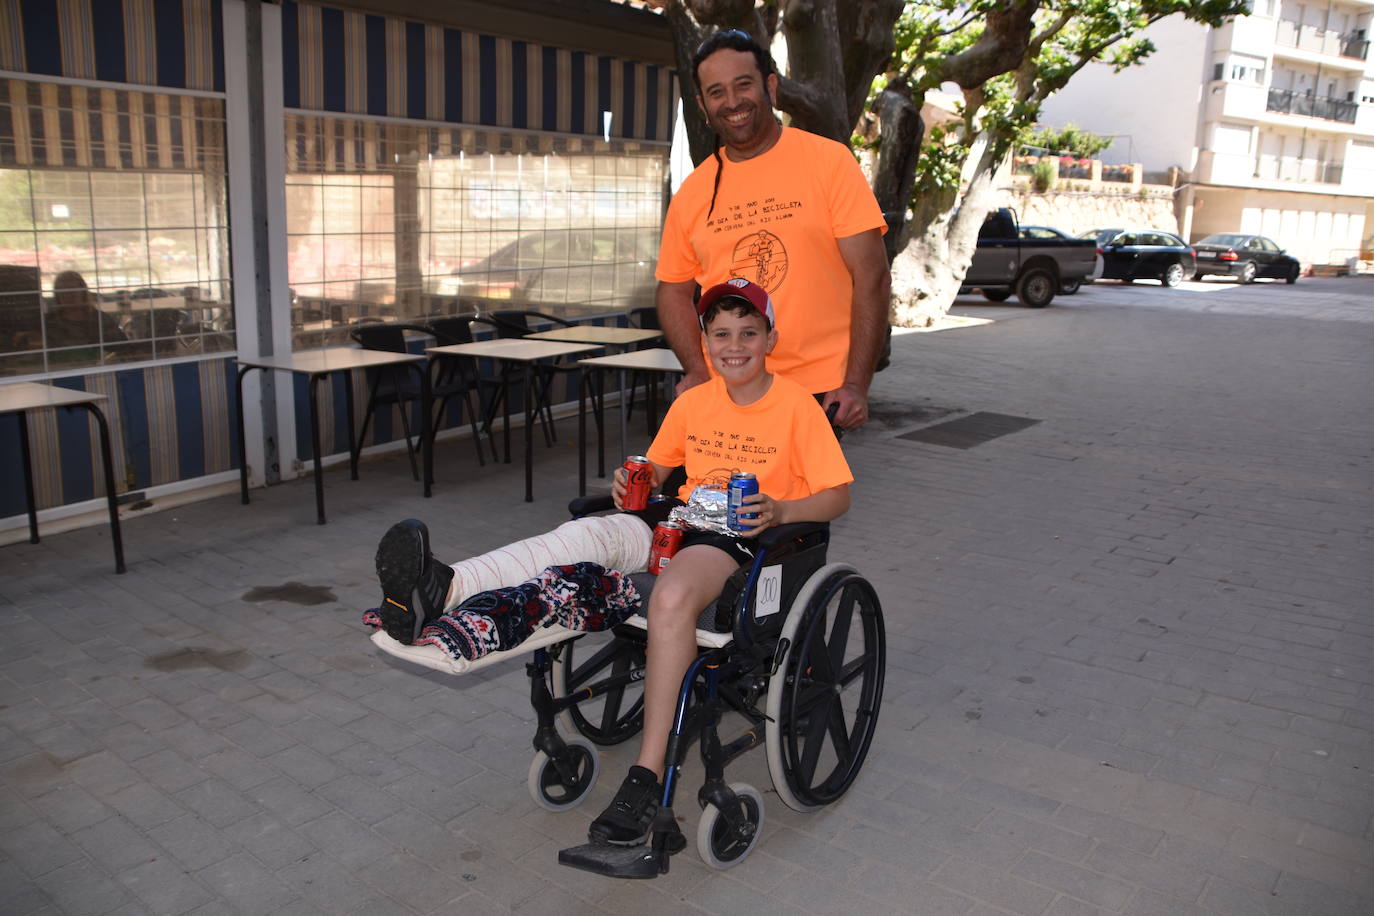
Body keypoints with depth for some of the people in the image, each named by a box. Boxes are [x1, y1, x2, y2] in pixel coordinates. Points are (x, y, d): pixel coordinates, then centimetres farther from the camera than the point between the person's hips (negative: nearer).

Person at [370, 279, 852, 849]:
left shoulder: (797, 407, -2)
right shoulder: (693, 402, 12)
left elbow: (838, 496, -2)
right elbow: (659, 467, 25)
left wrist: (780, 511, -20)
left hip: (744, 535, -5)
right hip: (681, 518, 5)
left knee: (671, 594, -38)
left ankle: (646, 776, -35)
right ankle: (444, 595, -46)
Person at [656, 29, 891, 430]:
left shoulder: (829, 161, -3)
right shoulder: (691, 193, 6)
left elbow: (871, 277, -6)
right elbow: (673, 290, 14)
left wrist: (856, 383, -12)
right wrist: (697, 368, -3)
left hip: (819, 391, -3)